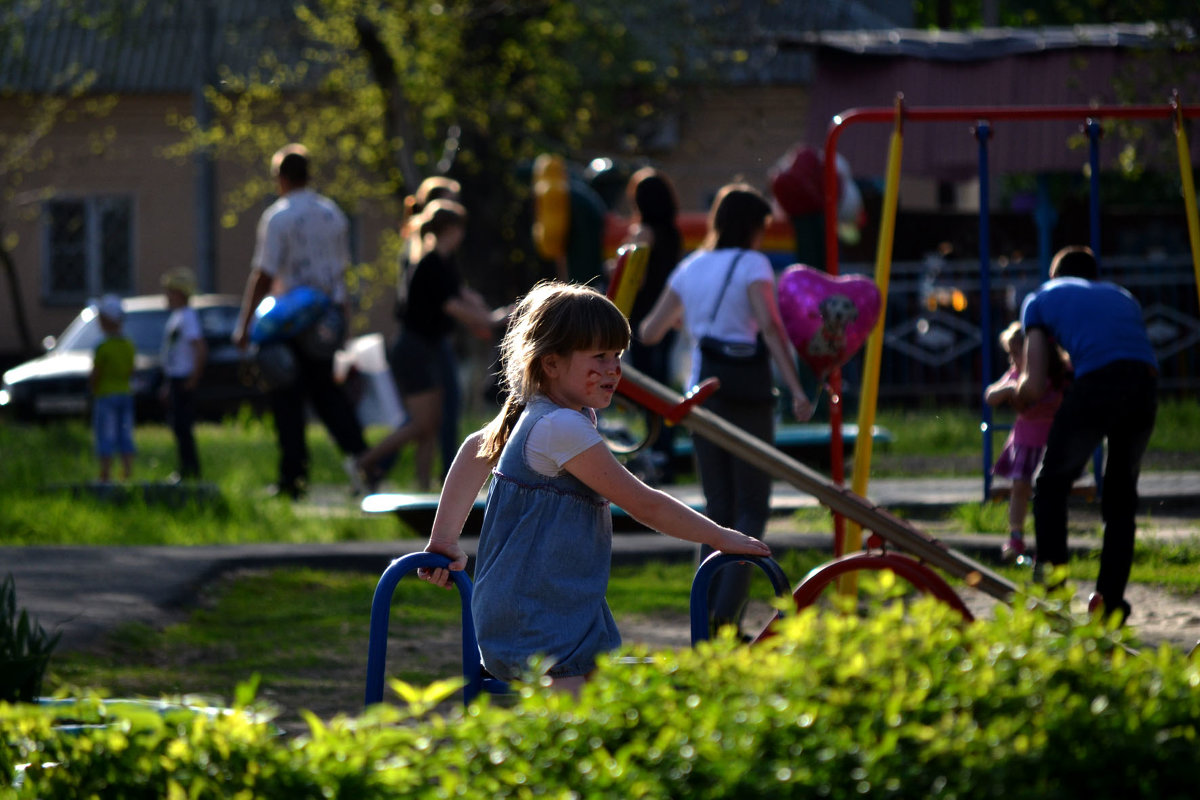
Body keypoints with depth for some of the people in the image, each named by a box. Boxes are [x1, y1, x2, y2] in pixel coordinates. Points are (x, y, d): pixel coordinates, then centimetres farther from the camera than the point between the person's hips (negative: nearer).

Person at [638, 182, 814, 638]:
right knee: (751, 509, 1)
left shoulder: (690, 270, 11)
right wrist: (796, 391, -23)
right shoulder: (752, 266, -5)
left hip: (703, 391, 5)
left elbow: (649, 332, 15)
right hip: (747, 393, -5)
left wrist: (679, 316, 37)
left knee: (718, 508, 12)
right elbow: (771, 327, -18)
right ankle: (727, 614, -14)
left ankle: (707, 617, 4)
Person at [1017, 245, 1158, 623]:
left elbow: (1033, 388, 16)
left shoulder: (1040, 299, 24)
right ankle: (1111, 602, 15)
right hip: (1146, 385, 3)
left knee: (1051, 487, 16)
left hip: (1096, 384, -3)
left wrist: (1020, 388, 41)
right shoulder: (1122, 296, 35)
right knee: (1121, 495, 21)